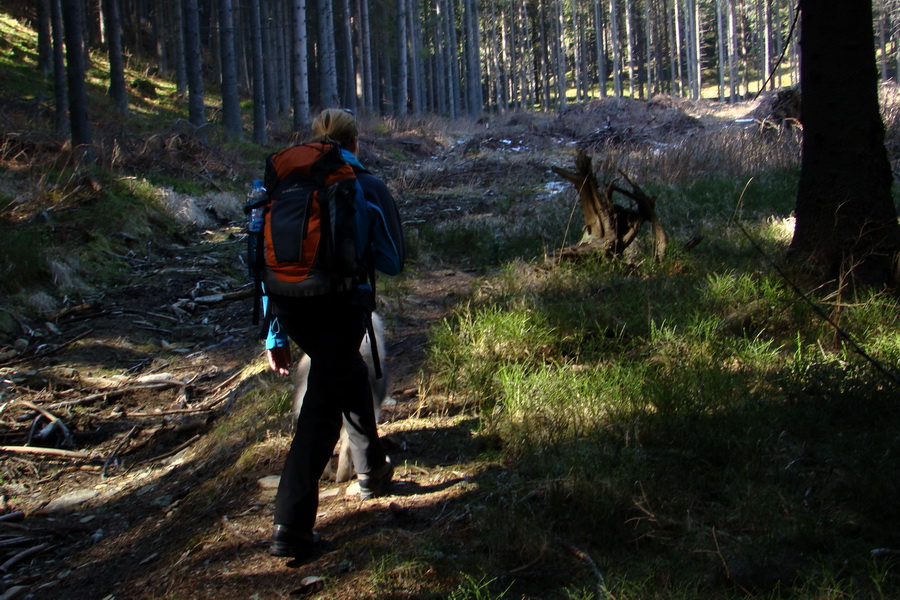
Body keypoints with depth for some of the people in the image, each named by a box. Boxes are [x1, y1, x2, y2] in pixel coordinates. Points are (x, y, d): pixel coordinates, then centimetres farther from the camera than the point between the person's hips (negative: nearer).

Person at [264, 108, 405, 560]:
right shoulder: (367, 188, 6)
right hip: (340, 307, -5)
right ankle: (291, 527, -10)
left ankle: (371, 471, 42)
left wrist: (274, 334, 15)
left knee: (349, 375, 29)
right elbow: (392, 262, 6)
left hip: (290, 307, 5)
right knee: (321, 408, -4)